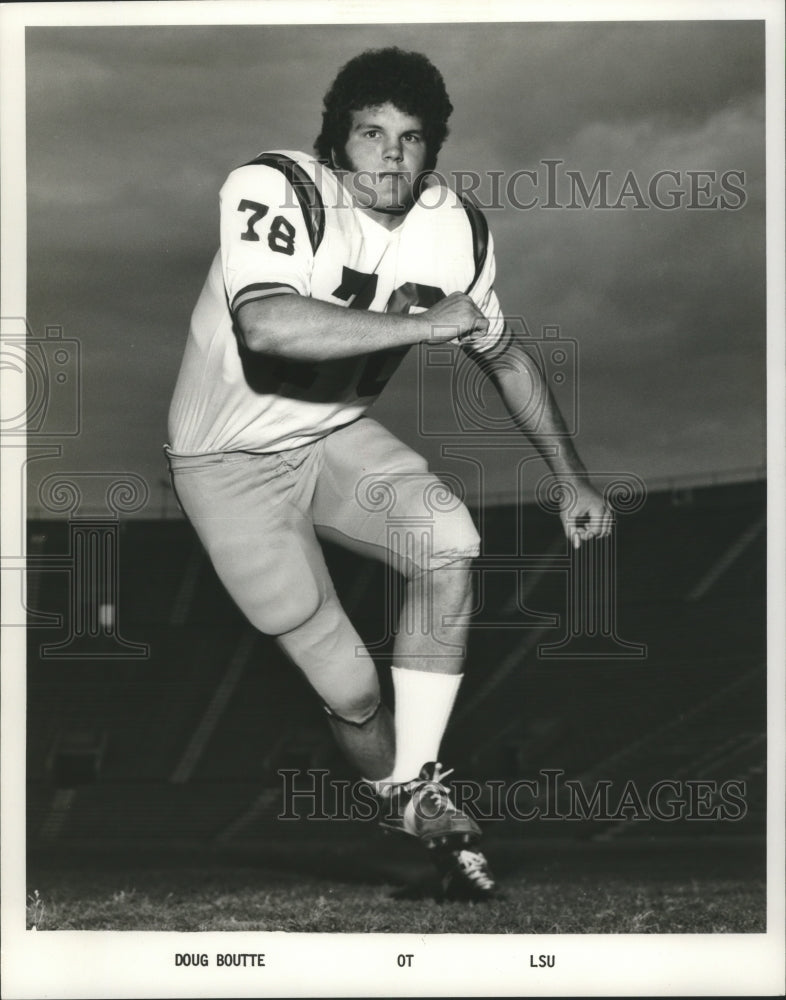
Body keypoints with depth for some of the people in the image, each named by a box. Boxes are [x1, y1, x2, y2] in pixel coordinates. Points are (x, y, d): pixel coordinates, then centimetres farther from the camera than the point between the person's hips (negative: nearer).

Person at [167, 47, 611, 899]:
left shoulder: (456, 230, -6)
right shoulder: (273, 190, -25)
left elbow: (505, 358, 12)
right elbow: (267, 325, -44)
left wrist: (573, 478, 15)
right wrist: (423, 322, -38)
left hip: (335, 433, 5)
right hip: (232, 458, -5)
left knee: (451, 543, -22)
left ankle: (417, 792, -8)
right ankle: (399, 798, 21)